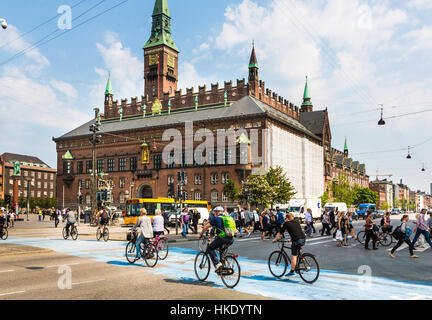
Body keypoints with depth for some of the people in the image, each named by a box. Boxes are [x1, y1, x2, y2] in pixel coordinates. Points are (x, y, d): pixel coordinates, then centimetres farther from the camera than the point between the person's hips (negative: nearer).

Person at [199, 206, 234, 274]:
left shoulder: (215, 218, 4)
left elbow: (206, 227, 8)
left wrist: (201, 234, 23)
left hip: (222, 238, -7)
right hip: (231, 240, 7)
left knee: (210, 249, 8)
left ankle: (217, 264, -8)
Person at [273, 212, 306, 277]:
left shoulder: (286, 224, 6)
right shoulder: (297, 222, 23)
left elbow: (280, 234, 12)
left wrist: (275, 239, 27)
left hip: (297, 240, -6)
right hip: (303, 239, 6)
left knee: (294, 256, 2)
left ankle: (292, 272, 7)